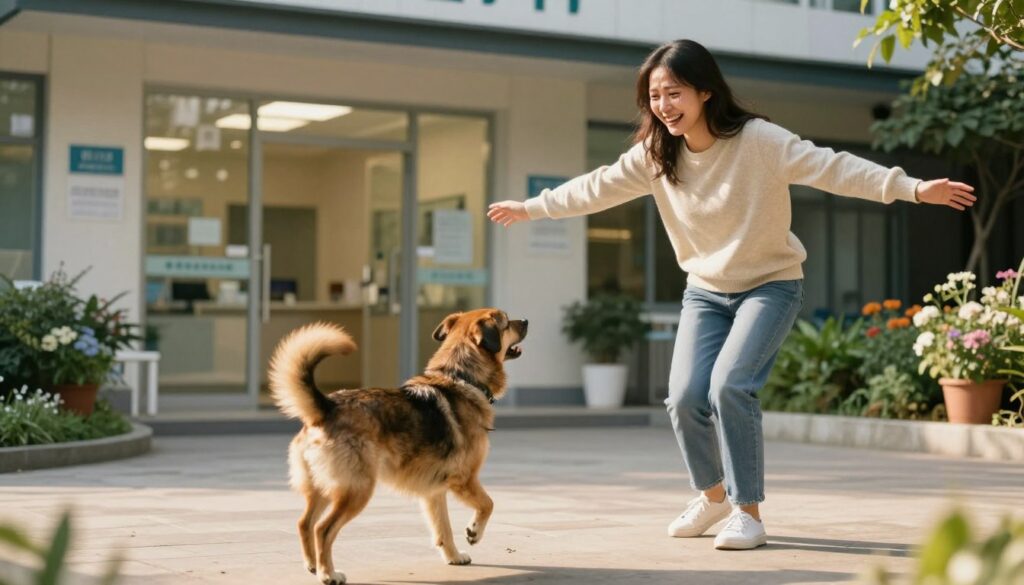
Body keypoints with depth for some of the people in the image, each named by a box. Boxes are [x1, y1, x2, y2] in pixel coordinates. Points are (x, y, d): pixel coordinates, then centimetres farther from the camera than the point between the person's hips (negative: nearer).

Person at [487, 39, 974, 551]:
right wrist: (532, 207, 14)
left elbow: (831, 168, -28)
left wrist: (911, 188, -38)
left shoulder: (759, 140, -21)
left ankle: (748, 513, -8)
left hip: (770, 285, -5)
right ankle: (713, 494, 20)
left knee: (730, 386, -23)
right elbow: (597, 187, 7)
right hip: (705, 291, 5)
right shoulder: (655, 155, -5)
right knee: (685, 397, -8)